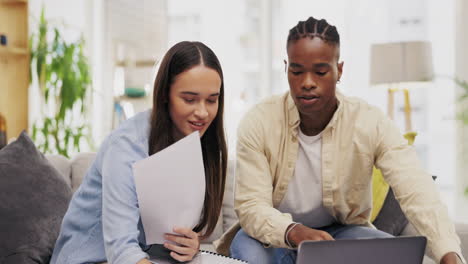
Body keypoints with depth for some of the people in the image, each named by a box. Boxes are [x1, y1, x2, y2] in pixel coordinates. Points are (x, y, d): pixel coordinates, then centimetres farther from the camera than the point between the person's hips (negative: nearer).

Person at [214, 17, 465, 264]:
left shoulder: (372, 124, -18)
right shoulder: (258, 122, -18)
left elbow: (418, 193, -29)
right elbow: (250, 205, -22)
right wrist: (293, 232, -45)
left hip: (341, 231, 1)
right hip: (276, 234, -1)